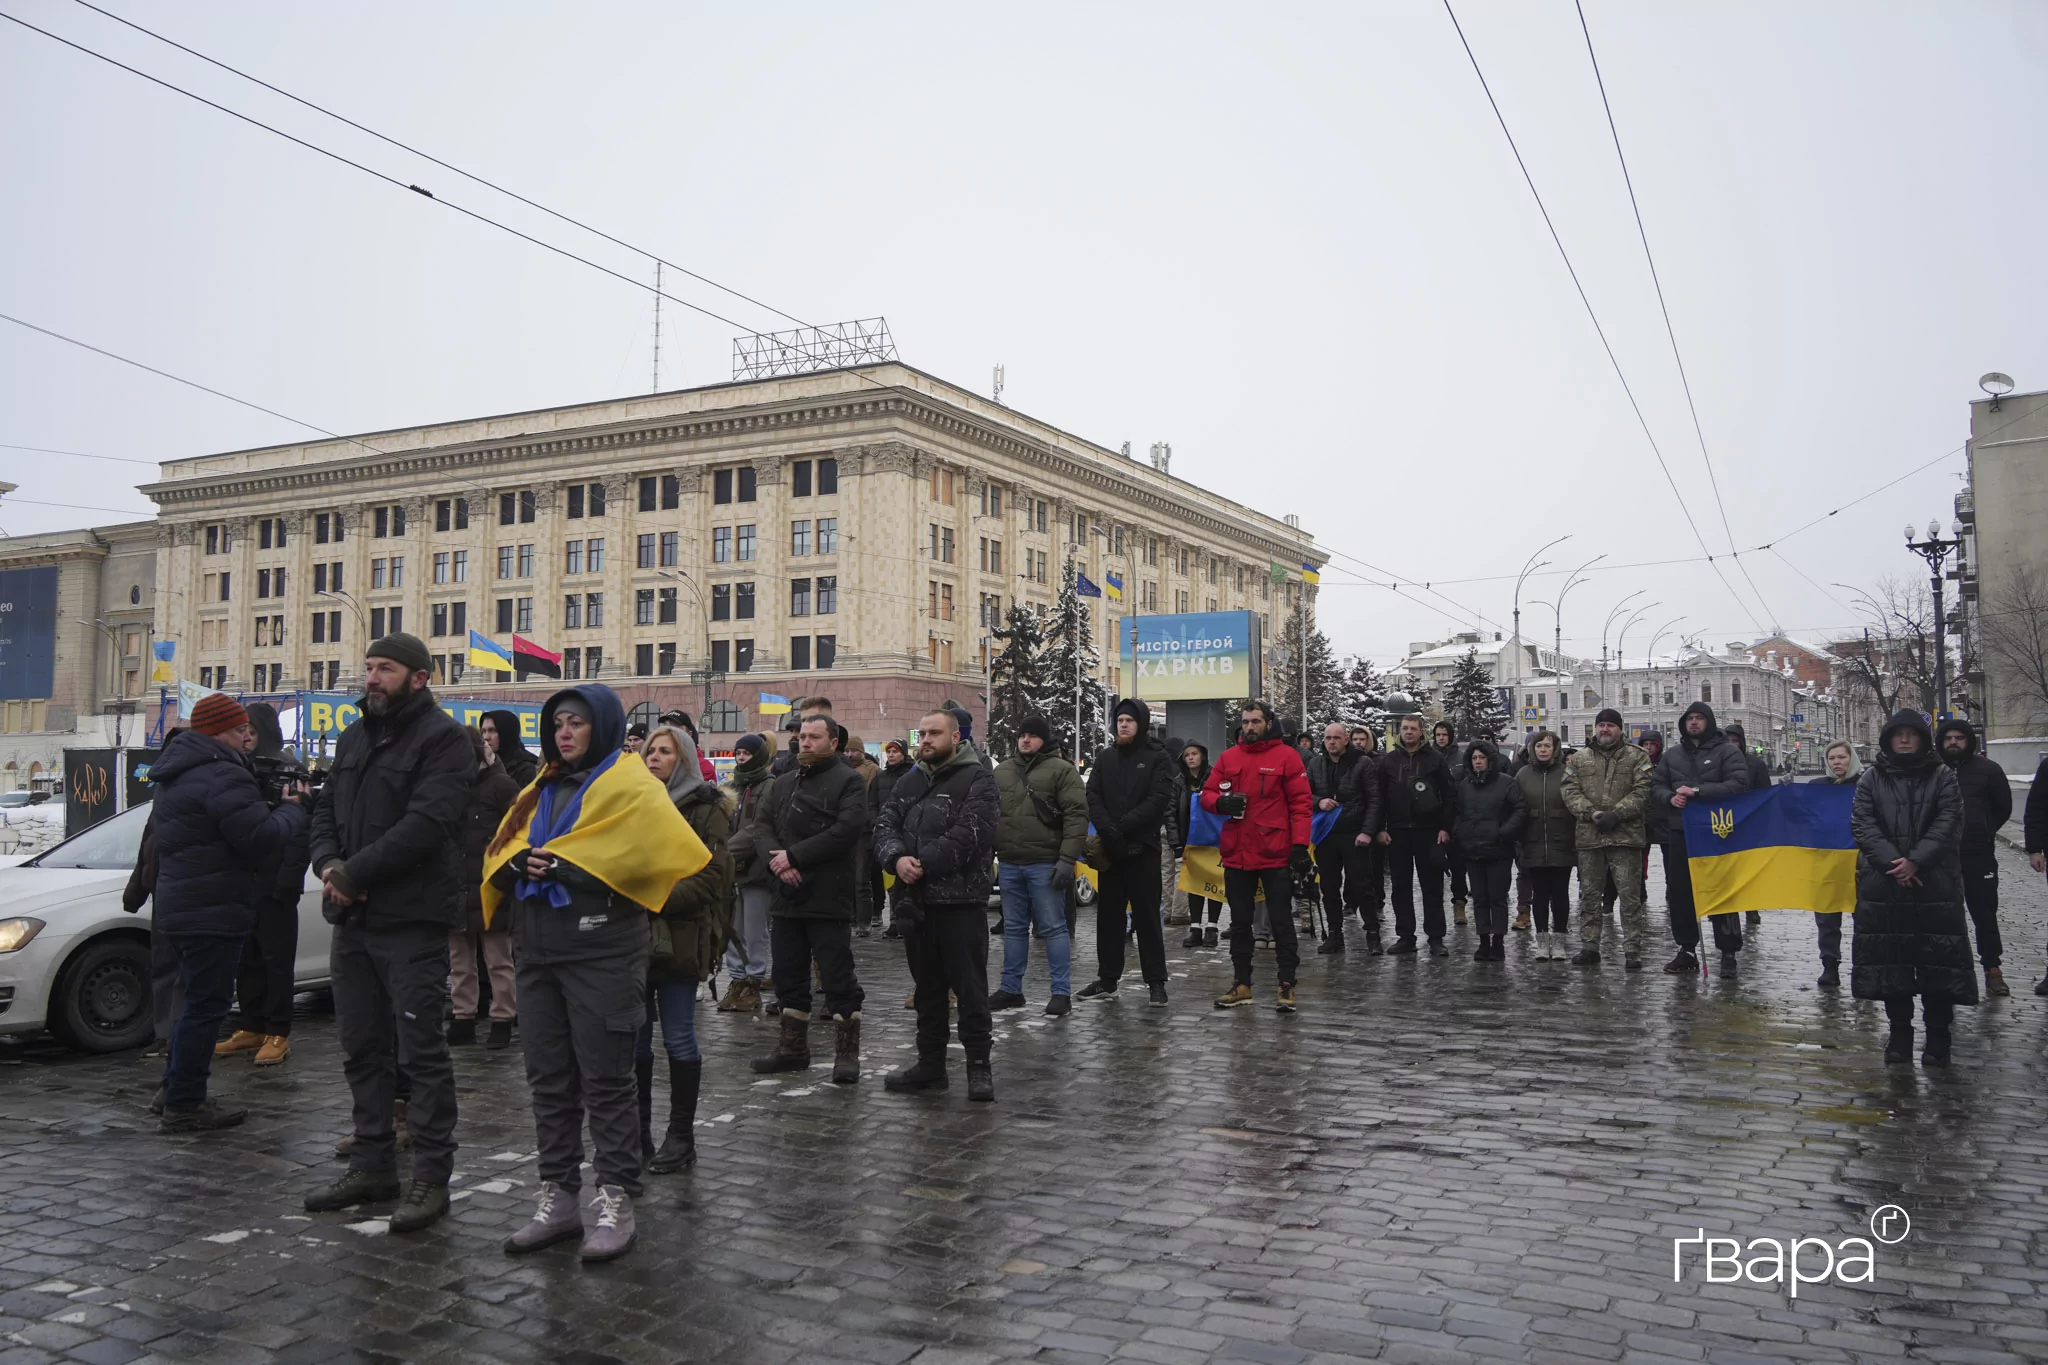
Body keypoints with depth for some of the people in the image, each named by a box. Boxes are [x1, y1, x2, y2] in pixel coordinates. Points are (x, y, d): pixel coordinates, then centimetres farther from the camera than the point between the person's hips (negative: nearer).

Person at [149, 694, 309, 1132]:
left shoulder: (178, 774, 16)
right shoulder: (222, 776, -19)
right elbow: (264, 837, -23)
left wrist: (276, 803, 5)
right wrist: (292, 808, -7)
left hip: (179, 908, 11)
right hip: (212, 911, -11)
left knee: (199, 1001, 20)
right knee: (207, 1004, -4)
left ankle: (178, 1091, 28)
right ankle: (183, 1106, 0)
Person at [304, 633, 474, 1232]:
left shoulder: (442, 738, -9)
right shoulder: (354, 738, 16)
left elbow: (425, 823, -20)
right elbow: (326, 811, 16)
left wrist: (354, 873, -17)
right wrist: (328, 864, -4)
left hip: (411, 921, -8)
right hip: (352, 917, 8)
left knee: (421, 1051, -3)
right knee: (363, 1049, 15)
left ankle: (430, 1178, 4)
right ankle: (372, 1165, 26)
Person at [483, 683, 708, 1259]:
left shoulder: (631, 786, -2)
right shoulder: (543, 788, 19)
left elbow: (653, 848, -18)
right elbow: (500, 851, 15)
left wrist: (560, 865, -15)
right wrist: (523, 862, -10)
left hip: (602, 951, -7)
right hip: (539, 951, 7)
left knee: (605, 1080, -3)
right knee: (549, 1080, 11)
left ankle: (615, 1202, 5)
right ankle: (558, 1199, 20)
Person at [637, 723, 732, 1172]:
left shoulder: (705, 808, -3)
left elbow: (710, 876, -11)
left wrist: (656, 899, -19)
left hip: (678, 937, -5)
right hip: (633, 936, 5)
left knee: (678, 1040, 1)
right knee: (634, 1039, 8)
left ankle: (681, 1136, 12)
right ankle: (637, 1132, 19)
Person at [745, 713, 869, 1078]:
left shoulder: (848, 782, -4)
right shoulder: (782, 784, 17)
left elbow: (847, 830, -17)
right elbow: (760, 826, 9)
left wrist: (795, 856, -17)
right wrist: (775, 860, -12)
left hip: (828, 899, -7)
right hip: (785, 897, 7)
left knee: (838, 978, -2)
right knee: (788, 975, 14)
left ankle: (847, 1053, 7)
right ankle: (793, 1047, 27)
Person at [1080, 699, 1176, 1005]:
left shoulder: (1158, 758, -1)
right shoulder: (1105, 757, 11)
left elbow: (1158, 800, -12)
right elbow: (1093, 796, 2)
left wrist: (1121, 827, -19)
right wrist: (1107, 830, -16)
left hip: (1142, 848, -4)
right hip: (1109, 850, 4)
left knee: (1147, 916, 0)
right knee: (1108, 915, 10)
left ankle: (1156, 982, 5)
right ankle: (1107, 979, 19)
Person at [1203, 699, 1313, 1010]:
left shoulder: (1286, 756, -4)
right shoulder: (1228, 757, 9)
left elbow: (1301, 804, -6)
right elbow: (1207, 794, 11)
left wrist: (1300, 845, -13)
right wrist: (1221, 802, -12)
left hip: (1275, 856, -5)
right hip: (1236, 855, 5)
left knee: (1282, 922, 2)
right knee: (1239, 922, 13)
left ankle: (1287, 986, 10)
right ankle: (1241, 985, 23)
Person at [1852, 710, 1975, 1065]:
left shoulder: (1943, 776, 6)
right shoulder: (1871, 778, 9)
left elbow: (1947, 822, -4)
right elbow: (1862, 823, 0)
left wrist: (1916, 861, -15)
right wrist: (1893, 862, -13)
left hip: (1935, 881, -1)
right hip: (1883, 883, 1)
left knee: (1938, 957, -2)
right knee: (1890, 957, 3)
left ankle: (1937, 1033, 8)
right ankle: (1899, 1031, 13)